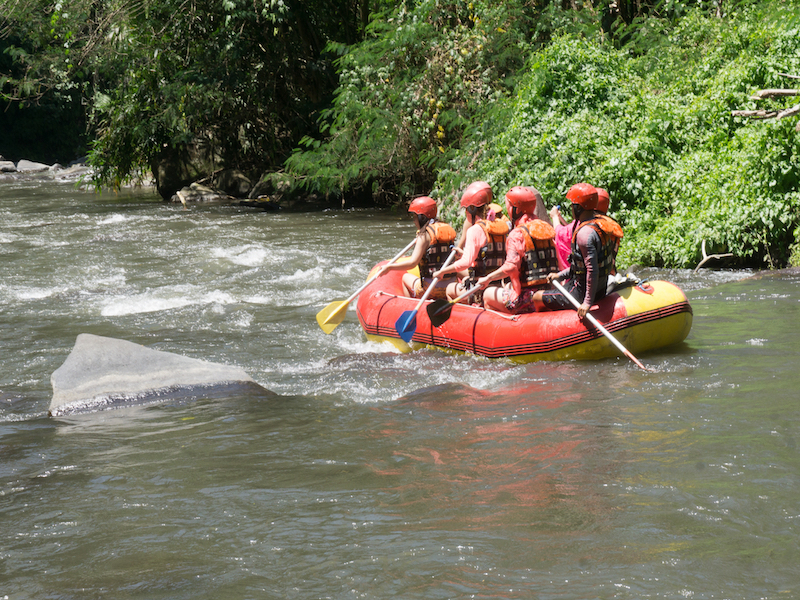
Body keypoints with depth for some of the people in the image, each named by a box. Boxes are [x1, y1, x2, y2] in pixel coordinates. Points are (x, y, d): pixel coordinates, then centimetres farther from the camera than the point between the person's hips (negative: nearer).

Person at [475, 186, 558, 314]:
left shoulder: (517, 234, -16)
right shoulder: (547, 228, 8)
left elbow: (510, 267, -27)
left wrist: (487, 278, -14)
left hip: (527, 299, -8)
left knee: (488, 295, 15)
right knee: (507, 286, 33)